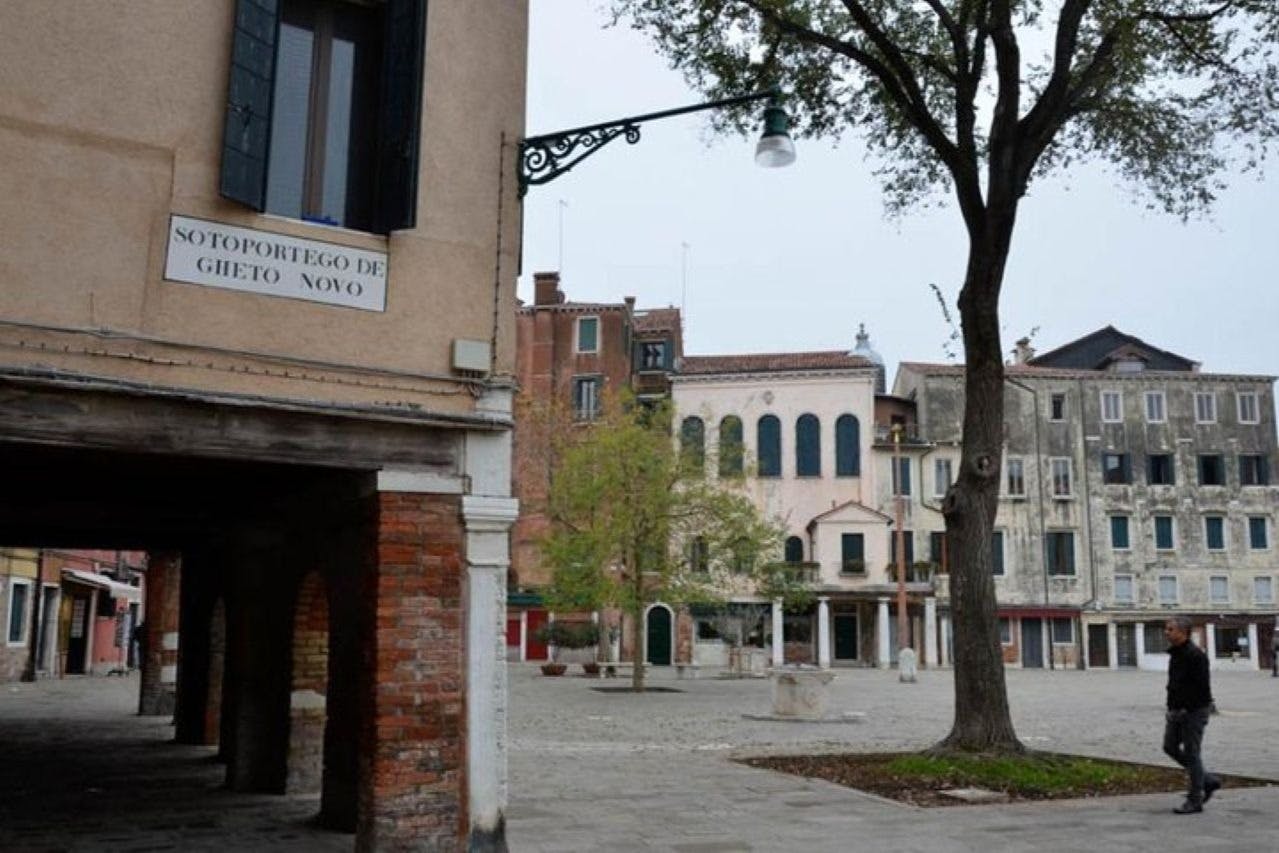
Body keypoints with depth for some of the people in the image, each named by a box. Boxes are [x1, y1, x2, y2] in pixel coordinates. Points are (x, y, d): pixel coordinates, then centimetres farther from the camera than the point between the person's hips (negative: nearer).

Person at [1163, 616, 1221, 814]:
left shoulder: (1195, 655, -18)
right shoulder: (1175, 654, 12)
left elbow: (1202, 687, -22)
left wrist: (1185, 708, -20)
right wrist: (1172, 707, 14)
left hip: (1194, 711, -10)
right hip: (1177, 711, 10)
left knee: (1191, 753, -3)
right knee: (1170, 747, 10)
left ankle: (1194, 801, 6)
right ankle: (1208, 781, 24)